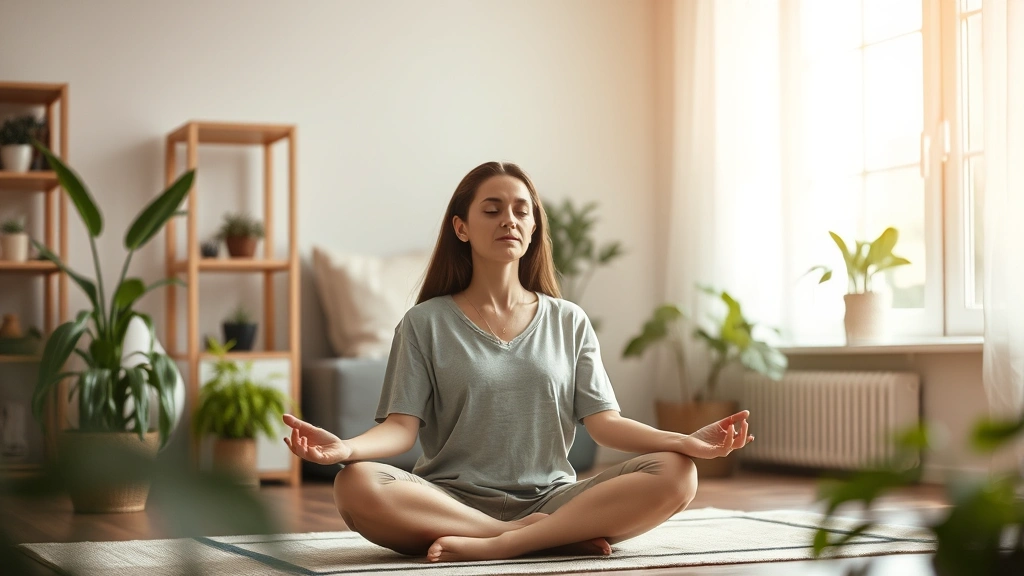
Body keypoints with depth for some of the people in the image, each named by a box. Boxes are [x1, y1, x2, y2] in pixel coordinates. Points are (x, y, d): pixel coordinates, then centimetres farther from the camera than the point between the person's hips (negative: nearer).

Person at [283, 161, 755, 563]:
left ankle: (495, 546, -27)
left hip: (551, 498, 2)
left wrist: (688, 441, -14)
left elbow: (604, 422, 4)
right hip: (453, 502, -1)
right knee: (355, 486, -33)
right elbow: (402, 426, -2)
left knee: (674, 474, -23)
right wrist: (345, 448, -25)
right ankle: (556, 539, -25)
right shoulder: (426, 323, 8)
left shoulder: (569, 322, 14)